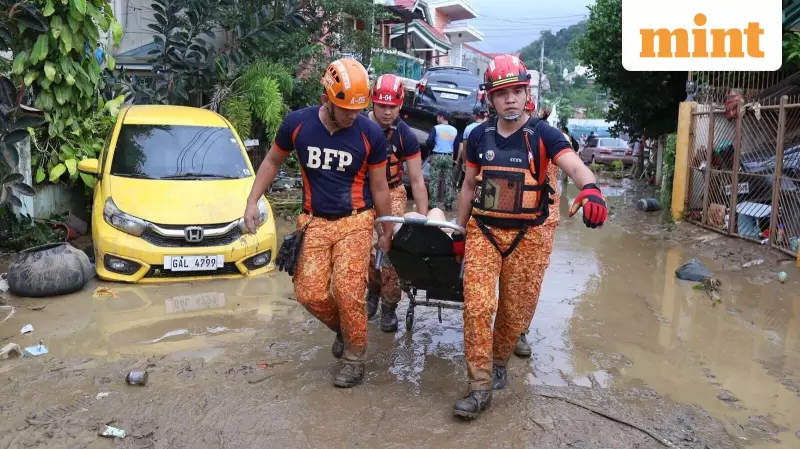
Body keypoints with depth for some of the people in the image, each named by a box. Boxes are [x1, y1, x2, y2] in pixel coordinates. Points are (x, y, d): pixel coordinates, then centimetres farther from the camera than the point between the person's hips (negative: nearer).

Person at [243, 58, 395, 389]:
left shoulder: (370, 133, -11)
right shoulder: (297, 123, -8)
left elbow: (379, 187, 0)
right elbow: (272, 162, 9)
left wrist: (387, 231, 7)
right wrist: (252, 203, 5)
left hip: (355, 222, -2)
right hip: (315, 222, 2)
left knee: (347, 292, -12)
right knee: (309, 293, -4)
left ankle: (355, 357, 11)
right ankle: (342, 328, 28)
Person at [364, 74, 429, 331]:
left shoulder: (405, 135, -15)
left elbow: (417, 180, -12)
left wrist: (423, 218, -16)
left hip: (392, 193, -1)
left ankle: (389, 306, 6)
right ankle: (373, 289, 28)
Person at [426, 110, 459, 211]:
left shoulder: (436, 128, -6)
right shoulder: (454, 130, 8)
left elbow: (429, 142, -11)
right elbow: (456, 146, 11)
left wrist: (435, 146, 10)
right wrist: (455, 159, 19)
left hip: (437, 156, -3)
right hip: (449, 157, 4)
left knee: (434, 181, 0)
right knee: (448, 181, 5)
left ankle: (432, 203, -2)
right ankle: (448, 204, 4)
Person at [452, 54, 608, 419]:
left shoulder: (543, 134, -8)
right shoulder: (479, 136, 2)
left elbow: (575, 166, -25)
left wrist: (590, 189, -47)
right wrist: (460, 232, 13)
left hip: (528, 235, -2)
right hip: (483, 231, 2)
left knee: (516, 311, 9)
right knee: (477, 306, -8)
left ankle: (499, 362, 38)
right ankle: (481, 387, 3)